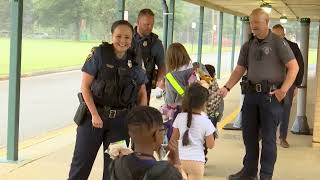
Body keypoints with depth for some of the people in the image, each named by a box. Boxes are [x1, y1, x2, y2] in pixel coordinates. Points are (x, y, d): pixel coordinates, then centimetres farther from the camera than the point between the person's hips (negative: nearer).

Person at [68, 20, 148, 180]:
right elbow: (85, 86, -8)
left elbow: (142, 93, 12)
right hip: (94, 114, -3)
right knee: (81, 162, 2)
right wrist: (95, 114, -13)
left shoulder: (135, 62, 2)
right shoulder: (99, 53, -8)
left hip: (121, 120, 3)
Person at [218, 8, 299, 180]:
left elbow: (294, 66, -8)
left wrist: (283, 90, -16)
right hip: (251, 94, 6)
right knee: (248, 134, 12)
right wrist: (226, 87, -3)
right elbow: (239, 70, 12)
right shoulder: (248, 46, 12)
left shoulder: (278, 43, -5)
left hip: (271, 95, -6)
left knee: (268, 137, 1)